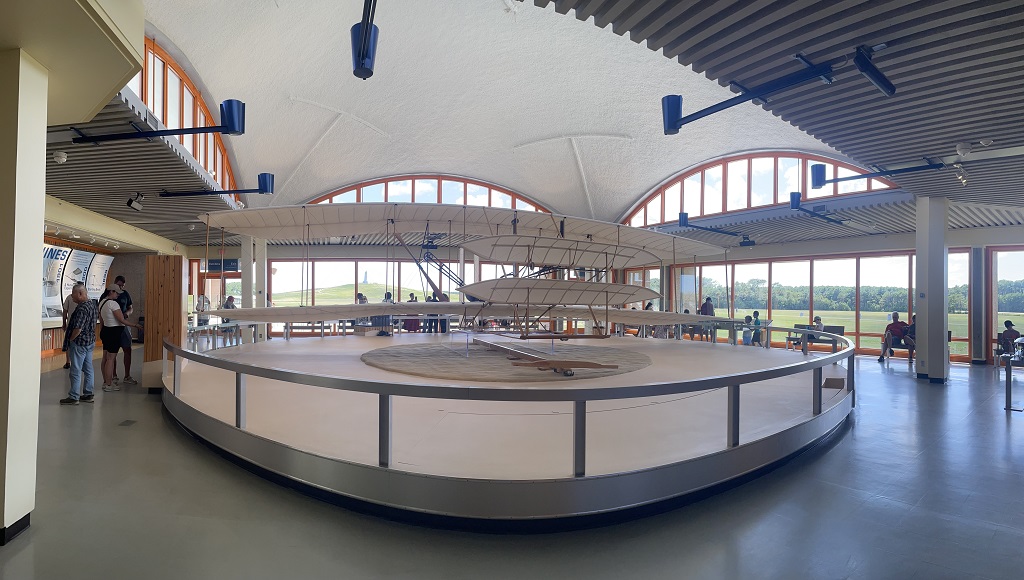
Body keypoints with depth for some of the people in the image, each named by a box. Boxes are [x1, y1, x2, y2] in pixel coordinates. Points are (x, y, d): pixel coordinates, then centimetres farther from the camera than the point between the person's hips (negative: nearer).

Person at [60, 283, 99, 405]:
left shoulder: (81, 308, -21)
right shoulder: (92, 304, 8)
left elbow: (78, 329, -24)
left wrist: (70, 339, -9)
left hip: (80, 342, -9)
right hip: (91, 341, 10)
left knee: (76, 371, 0)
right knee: (88, 369, 13)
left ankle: (74, 397, 7)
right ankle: (88, 394, 20)